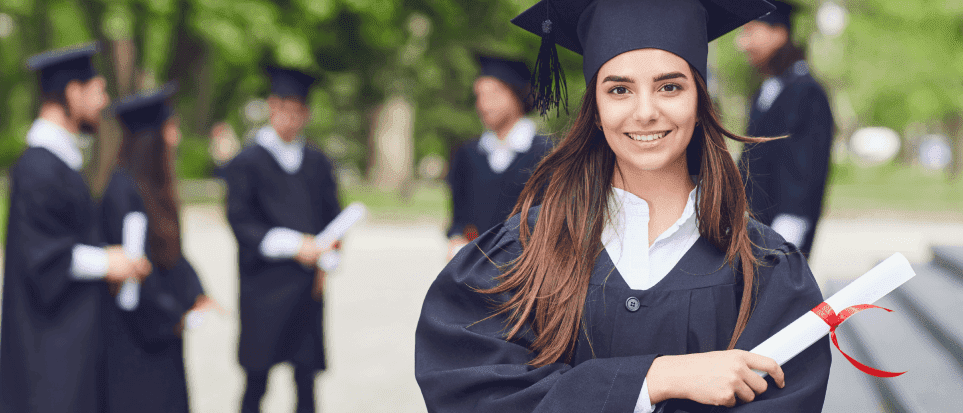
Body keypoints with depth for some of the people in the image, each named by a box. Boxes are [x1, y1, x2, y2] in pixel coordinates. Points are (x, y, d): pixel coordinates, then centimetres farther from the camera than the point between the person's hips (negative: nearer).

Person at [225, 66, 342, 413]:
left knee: (306, 378, 2)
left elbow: (332, 215, 14)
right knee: (256, 380, -2)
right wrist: (292, 245, -17)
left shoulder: (317, 163, 13)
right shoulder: (247, 163, 0)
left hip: (307, 288, 3)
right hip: (263, 286, -3)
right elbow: (241, 222, -7)